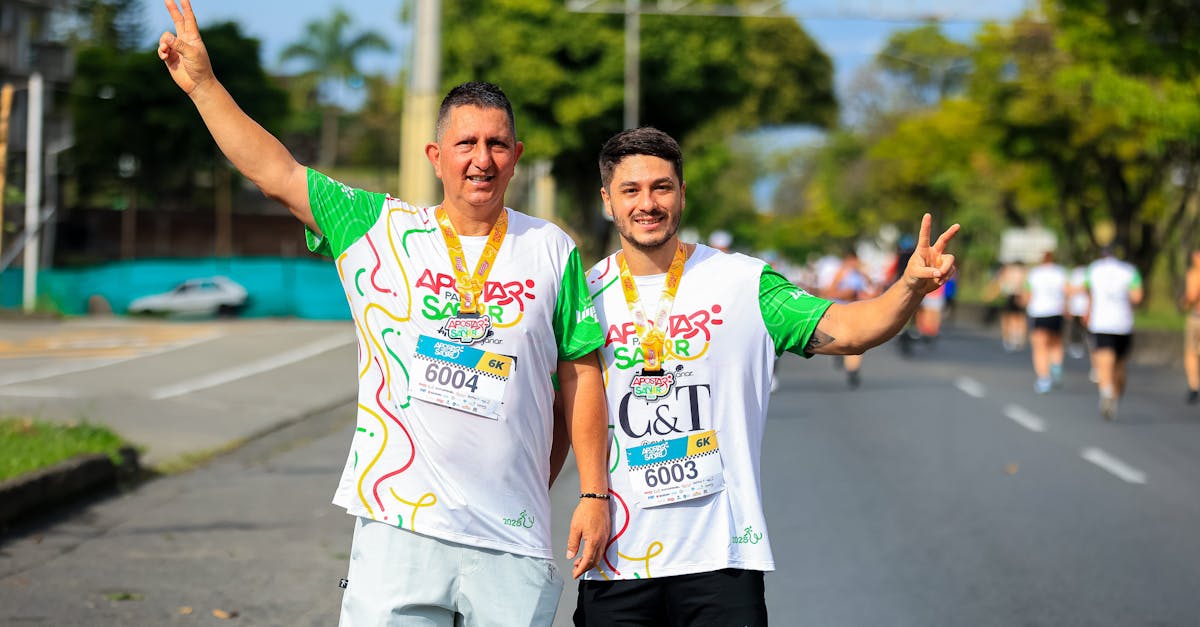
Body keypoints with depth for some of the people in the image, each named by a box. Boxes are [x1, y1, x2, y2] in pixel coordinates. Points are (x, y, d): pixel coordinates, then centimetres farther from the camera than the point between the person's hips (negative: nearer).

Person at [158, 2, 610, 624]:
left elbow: (581, 374, 10)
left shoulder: (551, 250, 8)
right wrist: (202, 83, -2)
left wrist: (595, 494, 6)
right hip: (398, 524, -1)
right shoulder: (379, 230, 6)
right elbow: (275, 171, 3)